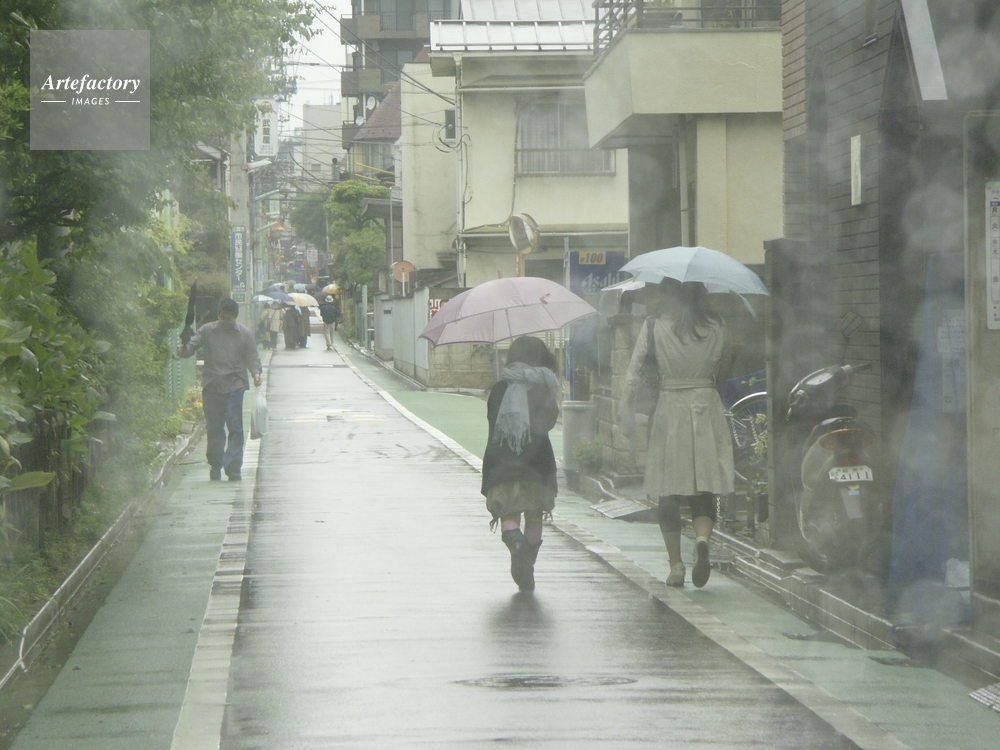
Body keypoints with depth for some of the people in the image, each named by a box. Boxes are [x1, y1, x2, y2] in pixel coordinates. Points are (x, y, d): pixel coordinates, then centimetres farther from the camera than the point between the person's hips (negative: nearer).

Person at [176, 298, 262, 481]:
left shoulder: (245, 334, 7)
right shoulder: (207, 331, 6)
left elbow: (252, 357, 8)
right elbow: (192, 346, 0)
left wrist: (256, 373, -11)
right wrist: (183, 350, -23)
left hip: (234, 385, -1)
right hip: (211, 385, 1)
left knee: (235, 427, -9)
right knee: (214, 428, 6)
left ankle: (233, 467, -11)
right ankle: (215, 466, 16)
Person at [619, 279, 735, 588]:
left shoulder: (654, 327, -4)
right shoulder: (717, 327, 3)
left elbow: (635, 370, -3)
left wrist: (625, 404, 9)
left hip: (668, 411, -1)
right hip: (707, 409, 2)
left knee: (669, 495, 6)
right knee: (704, 492, 4)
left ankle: (676, 565, 6)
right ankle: (702, 539, -24)